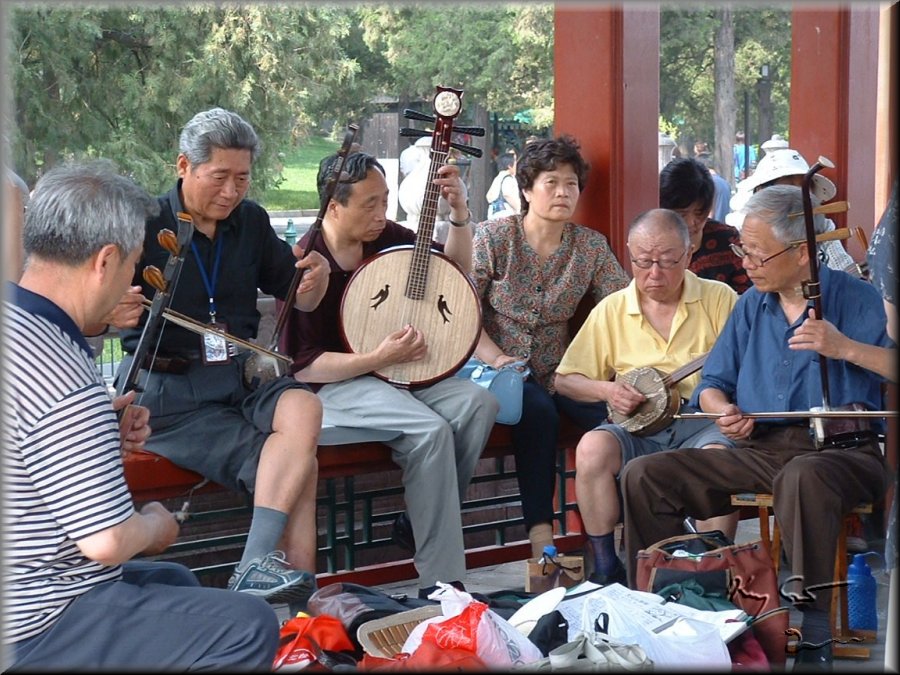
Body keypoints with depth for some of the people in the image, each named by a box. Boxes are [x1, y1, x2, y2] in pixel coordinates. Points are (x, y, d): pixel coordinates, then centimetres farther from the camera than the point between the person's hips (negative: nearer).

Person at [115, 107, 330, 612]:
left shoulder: (250, 221, 11)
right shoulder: (147, 227, -4)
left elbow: (298, 301, 19)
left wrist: (317, 276, -5)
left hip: (240, 379, 5)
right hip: (169, 392, -5)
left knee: (303, 410, -29)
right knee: (299, 467, -25)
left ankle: (258, 567, -33)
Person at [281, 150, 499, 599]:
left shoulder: (385, 237, 3)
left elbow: (456, 271, 16)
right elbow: (301, 365, -17)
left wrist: (459, 213, -1)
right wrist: (379, 358, -25)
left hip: (393, 372, 7)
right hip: (331, 386, -7)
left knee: (478, 403, -17)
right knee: (429, 429, -30)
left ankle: (419, 524, -6)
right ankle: (440, 584, -24)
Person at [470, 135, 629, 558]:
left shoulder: (591, 246, 8)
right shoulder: (493, 238, -1)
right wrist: (495, 357, -20)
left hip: (560, 371, 3)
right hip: (505, 369, -3)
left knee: (612, 412, -27)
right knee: (538, 410, -36)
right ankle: (540, 534, -33)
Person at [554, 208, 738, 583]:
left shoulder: (719, 299, 6)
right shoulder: (612, 310, 12)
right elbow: (565, 380, 15)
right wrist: (605, 390, -5)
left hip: (702, 424, -2)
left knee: (718, 454, -35)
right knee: (592, 449, -29)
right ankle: (605, 568, -17)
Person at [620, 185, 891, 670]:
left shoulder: (857, 301, -1)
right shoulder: (752, 304, 17)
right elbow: (713, 381, 21)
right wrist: (724, 410, 0)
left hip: (841, 450, -6)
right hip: (758, 450, 6)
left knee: (802, 476, -42)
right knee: (643, 475, -8)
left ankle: (815, 635, -35)